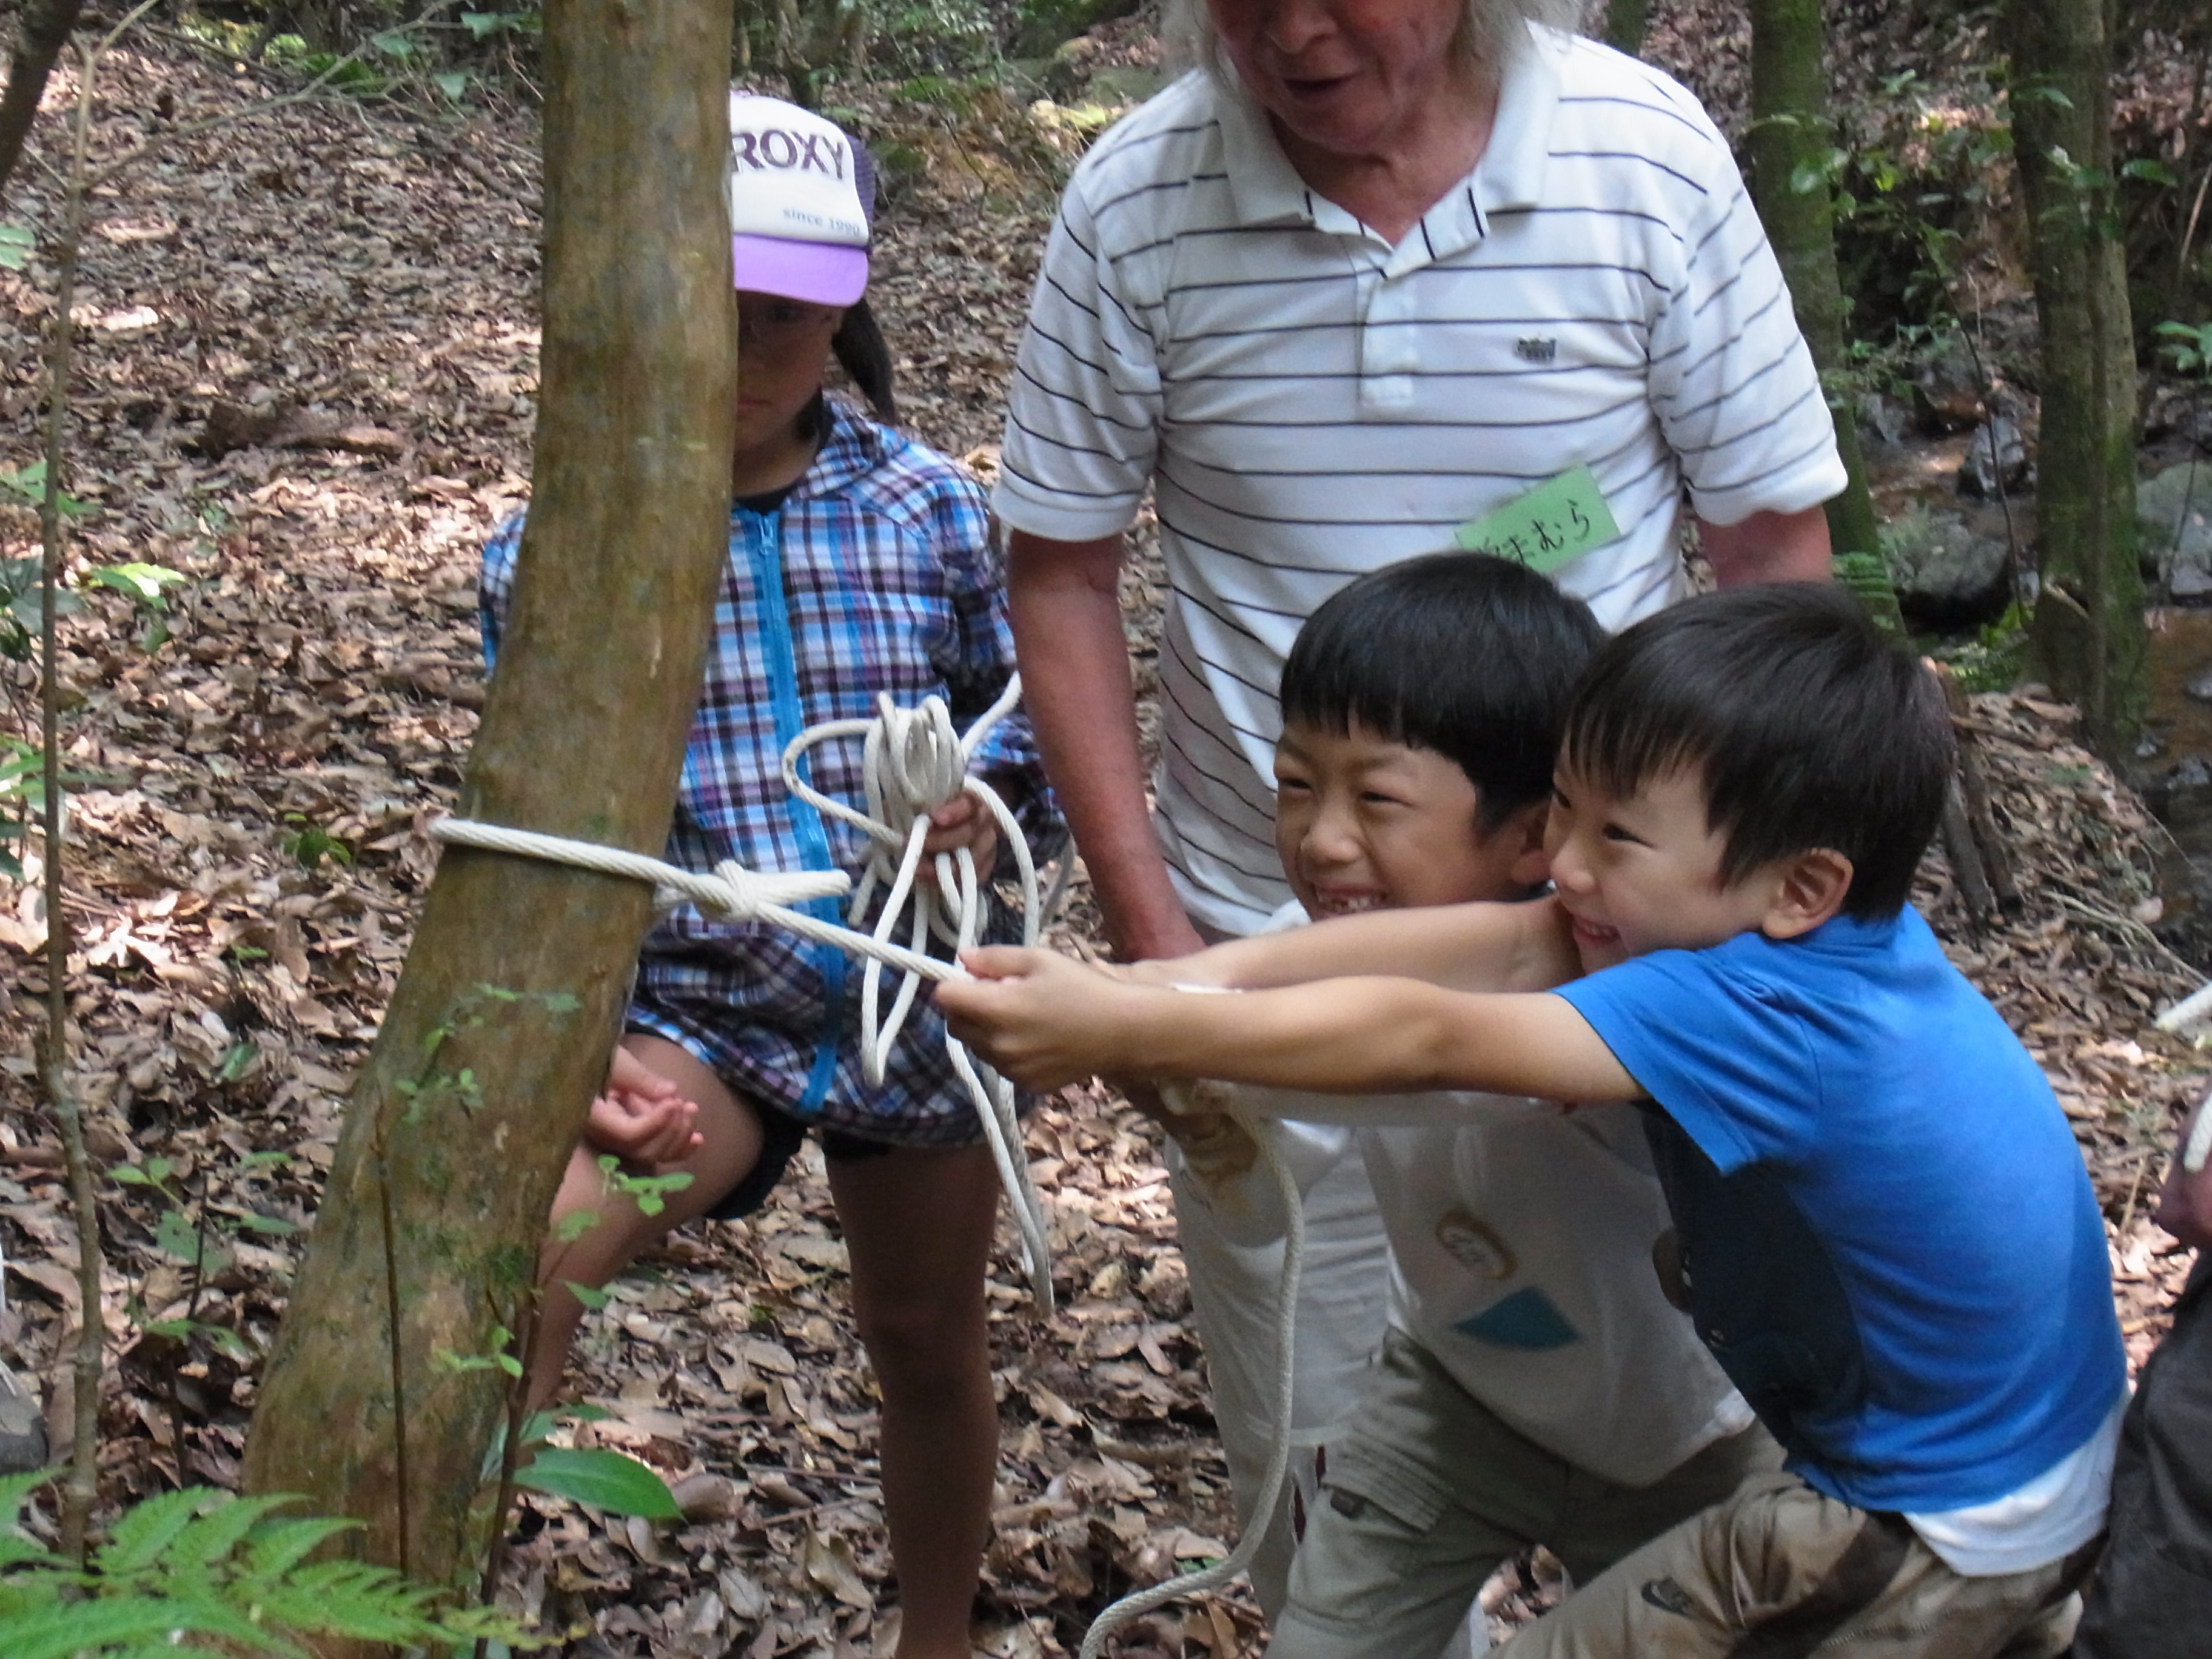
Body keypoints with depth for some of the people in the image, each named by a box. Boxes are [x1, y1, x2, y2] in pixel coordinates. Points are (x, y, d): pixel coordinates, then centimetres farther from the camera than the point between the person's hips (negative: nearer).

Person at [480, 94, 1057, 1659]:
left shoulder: (930, 508, -4)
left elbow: (1019, 708, 9)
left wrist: (993, 798, -14)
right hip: (698, 1004, -2)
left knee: (928, 1344, 20)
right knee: (529, 1246, -31)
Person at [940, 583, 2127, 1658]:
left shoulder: (1765, 1013, -31)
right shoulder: (1830, 924, -7)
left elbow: (1428, 1041, -35)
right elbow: (1504, 947, -16)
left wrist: (1122, 1029, -37)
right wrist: (1207, 973, -25)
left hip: (1937, 1542, -9)